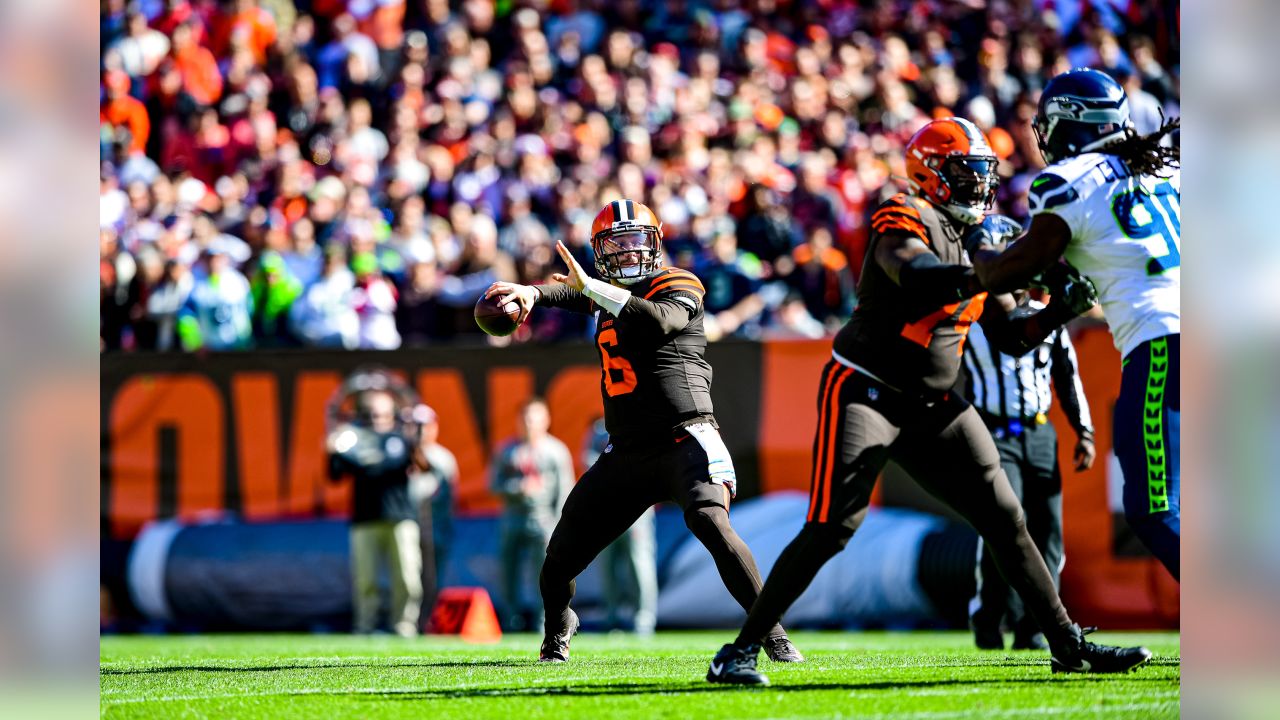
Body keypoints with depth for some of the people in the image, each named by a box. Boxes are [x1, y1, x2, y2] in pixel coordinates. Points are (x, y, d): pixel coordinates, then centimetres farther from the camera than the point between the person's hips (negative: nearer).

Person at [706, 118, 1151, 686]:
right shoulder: (906, 219, -12)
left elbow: (1012, 337, 14)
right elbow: (918, 276, -34)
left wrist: (1058, 310, -3)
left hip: (930, 405, 8)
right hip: (864, 393, -8)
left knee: (1005, 519, 5)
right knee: (831, 528, -16)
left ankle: (1068, 645, 13)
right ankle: (740, 651, -9)